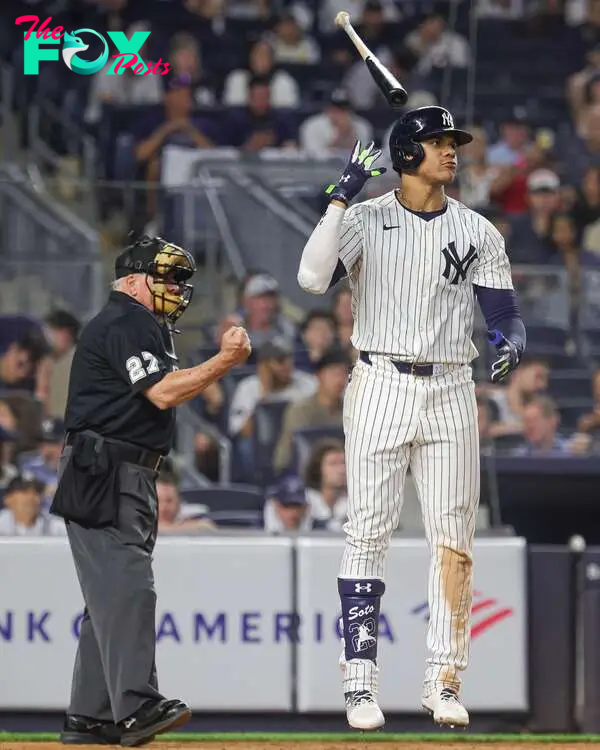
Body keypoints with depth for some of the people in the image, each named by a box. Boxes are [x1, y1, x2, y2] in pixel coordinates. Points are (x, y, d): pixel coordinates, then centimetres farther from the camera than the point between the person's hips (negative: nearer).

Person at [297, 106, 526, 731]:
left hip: (450, 393, 3)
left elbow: (504, 314, 7)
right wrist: (341, 197, -20)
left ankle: (443, 680, 7)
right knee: (368, 532, -5)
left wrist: (510, 343, -16)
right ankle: (360, 680, -4)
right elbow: (313, 277, -16)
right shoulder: (365, 219, 0)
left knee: (453, 538, 1)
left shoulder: (477, 233, 8)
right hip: (381, 387, -3)